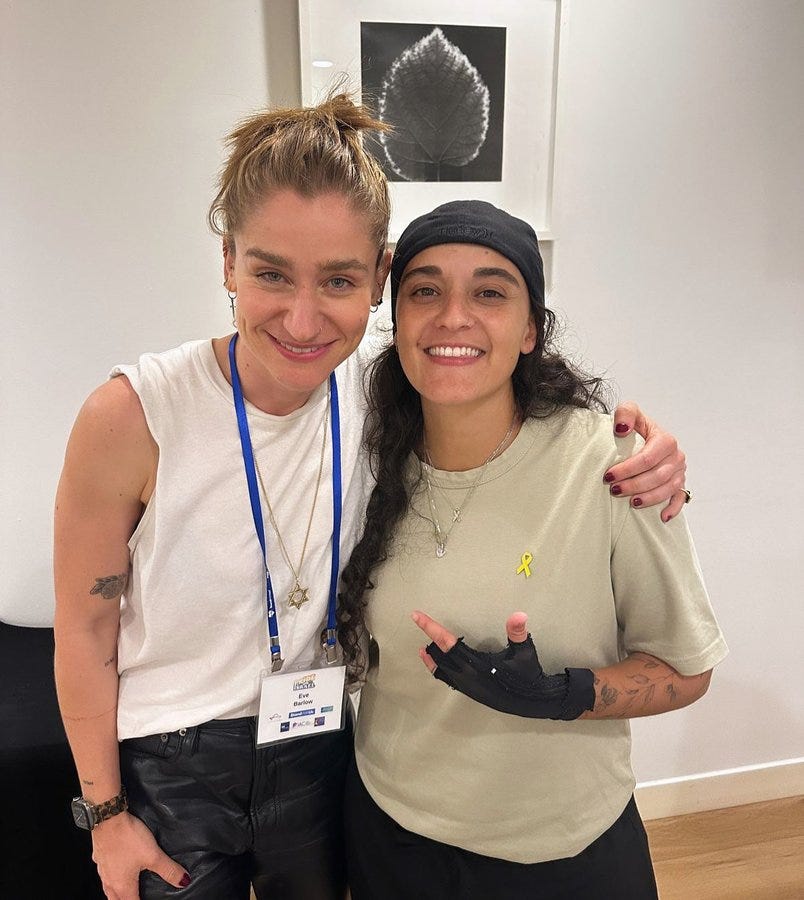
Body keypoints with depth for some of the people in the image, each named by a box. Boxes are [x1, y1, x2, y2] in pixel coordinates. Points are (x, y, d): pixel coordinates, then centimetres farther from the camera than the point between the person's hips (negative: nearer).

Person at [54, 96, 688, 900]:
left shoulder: (375, 395, -15)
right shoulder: (131, 415, -24)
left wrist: (639, 455, -21)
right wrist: (106, 814, -4)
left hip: (318, 750, 3)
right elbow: (84, 632, -13)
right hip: (169, 771, -2)